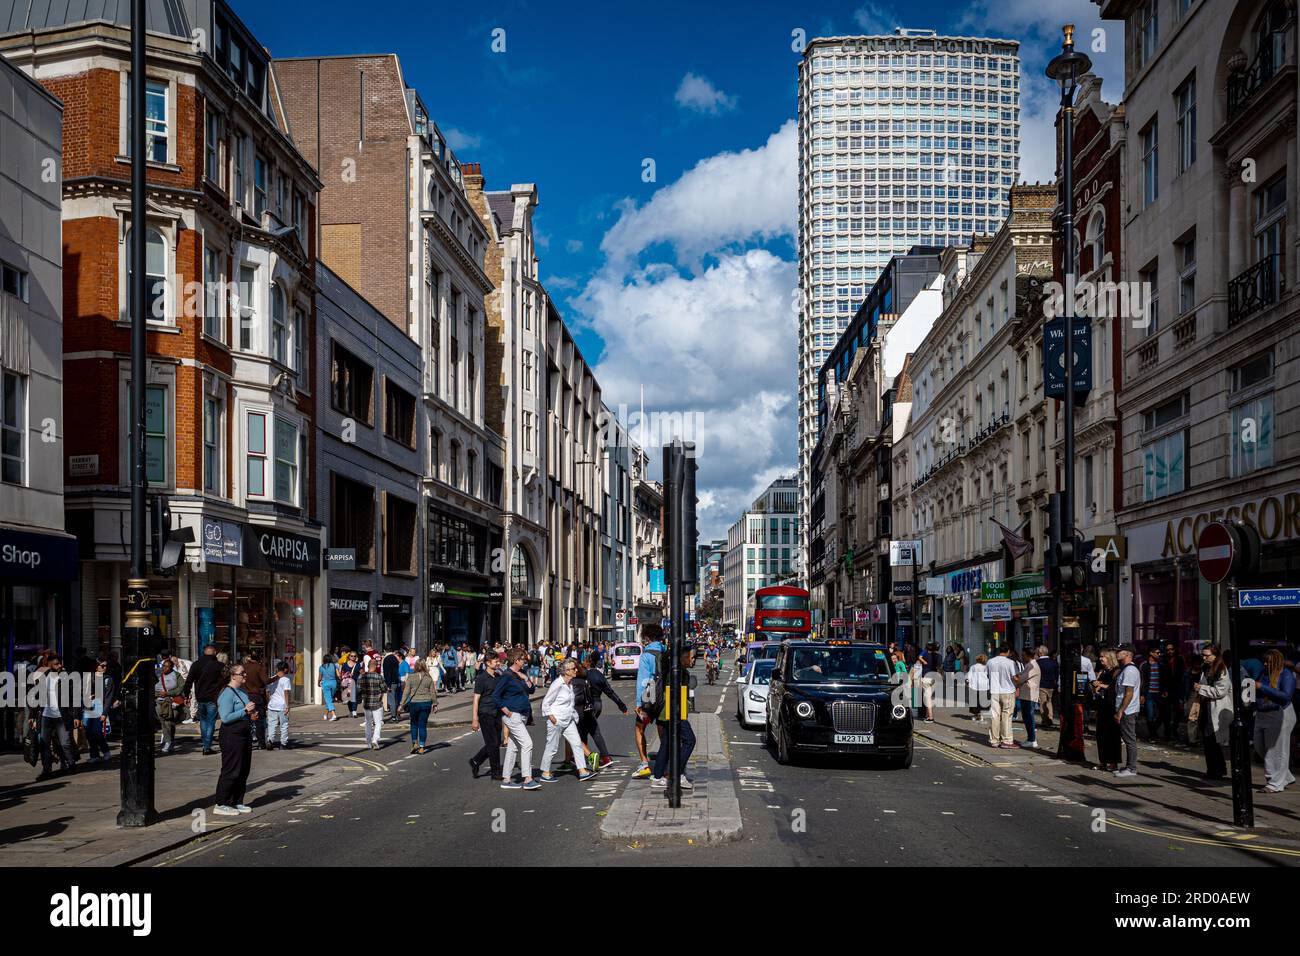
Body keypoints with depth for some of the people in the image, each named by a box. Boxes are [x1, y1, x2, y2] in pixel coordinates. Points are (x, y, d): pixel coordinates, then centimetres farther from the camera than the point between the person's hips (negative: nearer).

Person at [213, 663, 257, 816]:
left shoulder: (242, 691, 14)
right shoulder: (227, 694, -15)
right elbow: (225, 717, -23)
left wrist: (252, 715, 9)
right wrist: (245, 711, -22)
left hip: (245, 734, 10)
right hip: (232, 736, -10)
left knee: (244, 770, 12)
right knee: (231, 771, -7)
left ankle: (237, 802, 21)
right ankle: (221, 805, 0)